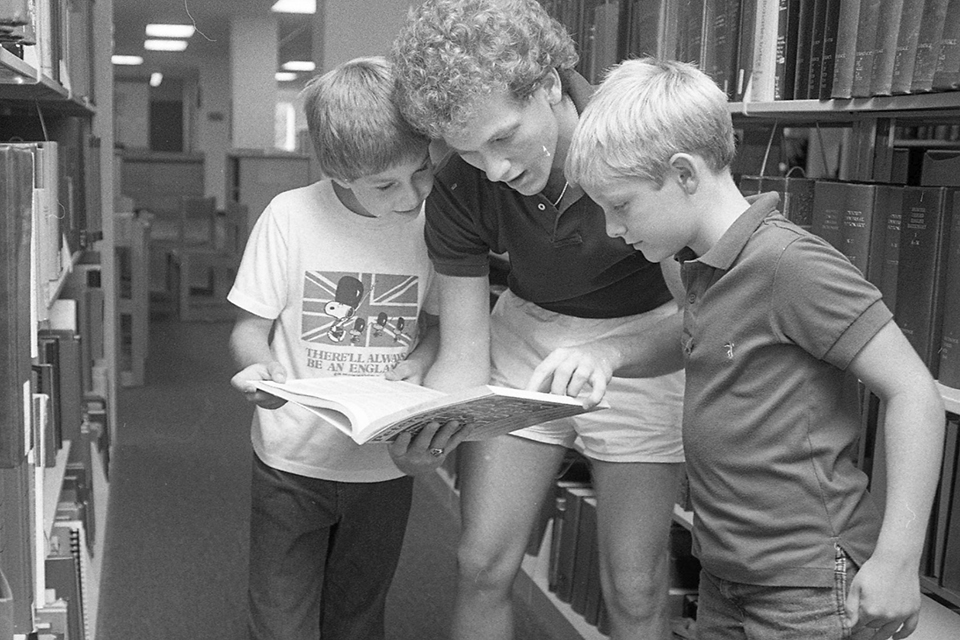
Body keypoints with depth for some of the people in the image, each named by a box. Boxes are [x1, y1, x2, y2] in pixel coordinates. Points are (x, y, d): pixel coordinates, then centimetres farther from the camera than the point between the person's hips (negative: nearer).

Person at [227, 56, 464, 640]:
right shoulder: (291, 216, -13)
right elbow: (250, 327, -5)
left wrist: (415, 365, -13)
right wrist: (259, 370, -26)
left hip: (388, 464, 2)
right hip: (293, 459, -2)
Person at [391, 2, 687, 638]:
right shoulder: (459, 193, -16)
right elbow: (465, 353, -13)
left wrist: (610, 354, -44)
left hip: (646, 341, -2)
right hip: (526, 335, 3)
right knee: (482, 564, 0)